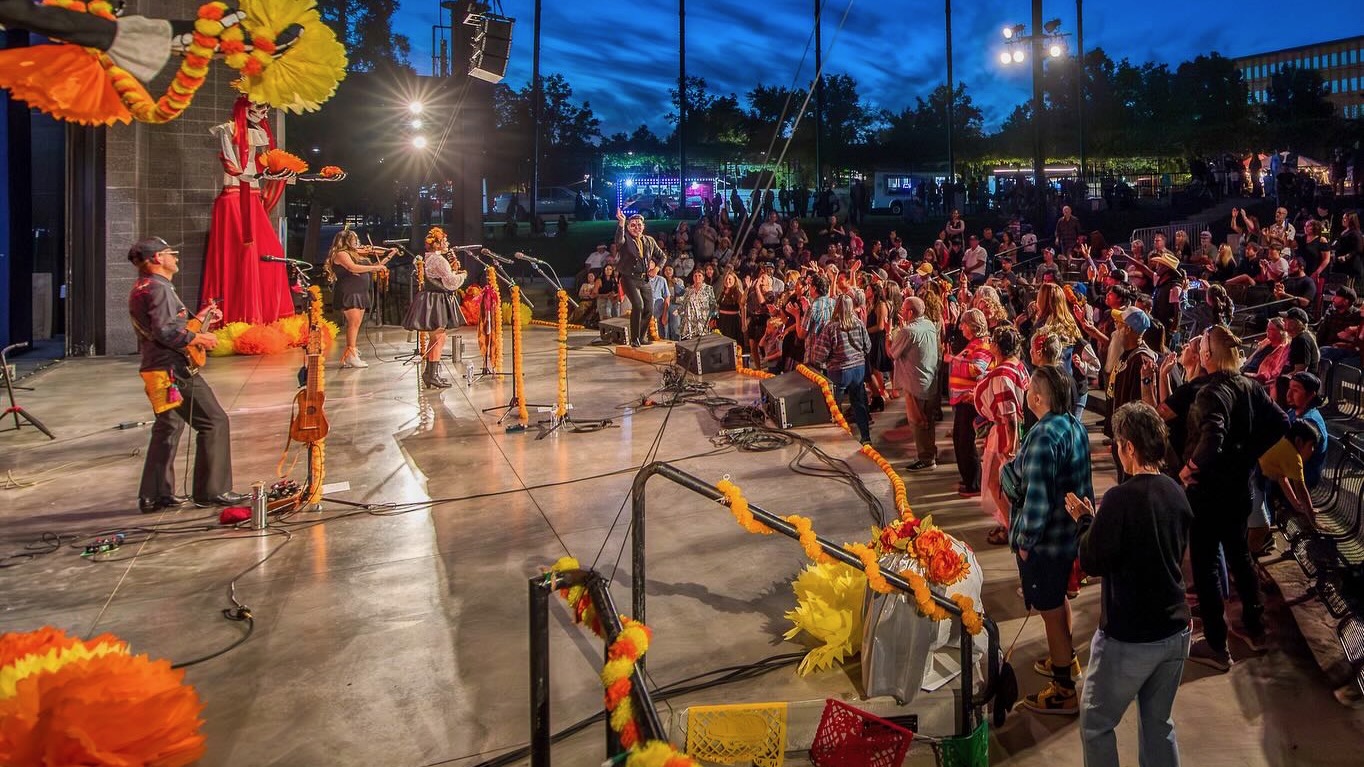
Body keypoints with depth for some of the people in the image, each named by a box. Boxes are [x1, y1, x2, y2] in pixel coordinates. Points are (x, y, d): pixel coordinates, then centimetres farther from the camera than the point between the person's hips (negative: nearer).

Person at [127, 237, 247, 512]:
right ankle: (212, 491, -4)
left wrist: (196, 320, 23)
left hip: (157, 370, 11)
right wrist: (199, 339, -14)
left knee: (168, 428, 16)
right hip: (173, 370, -11)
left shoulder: (141, 288, 19)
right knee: (214, 422, -7)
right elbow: (165, 332, -24)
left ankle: (154, 495, 20)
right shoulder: (159, 288, -14)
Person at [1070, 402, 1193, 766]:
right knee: (1159, 725, 21)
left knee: (1095, 724, 11)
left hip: (1128, 637, -7)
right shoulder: (1177, 493, 1)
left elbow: (1091, 561, -17)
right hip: (1175, 630, 7)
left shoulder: (1120, 499, -23)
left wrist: (1084, 520, 0)